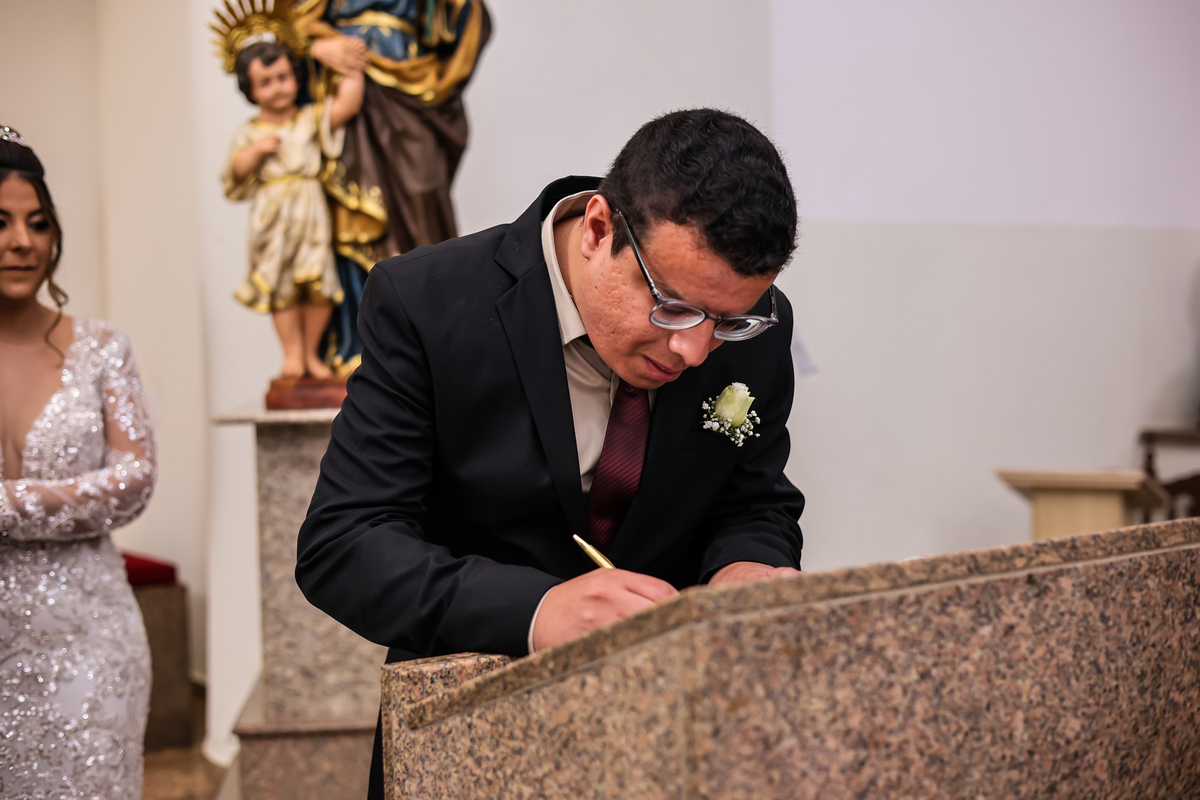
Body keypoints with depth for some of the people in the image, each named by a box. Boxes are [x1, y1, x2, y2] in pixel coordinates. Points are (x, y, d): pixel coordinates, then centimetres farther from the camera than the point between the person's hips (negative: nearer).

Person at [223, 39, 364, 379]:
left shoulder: (311, 119, 8)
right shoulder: (249, 133, 8)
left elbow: (346, 105, -4)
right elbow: (235, 174, 2)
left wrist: (352, 71, -2)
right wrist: (255, 150, -12)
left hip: (310, 214, 0)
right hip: (273, 221, 0)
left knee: (319, 286, -1)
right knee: (280, 287, 0)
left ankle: (311, 352, 13)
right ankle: (292, 354, 9)